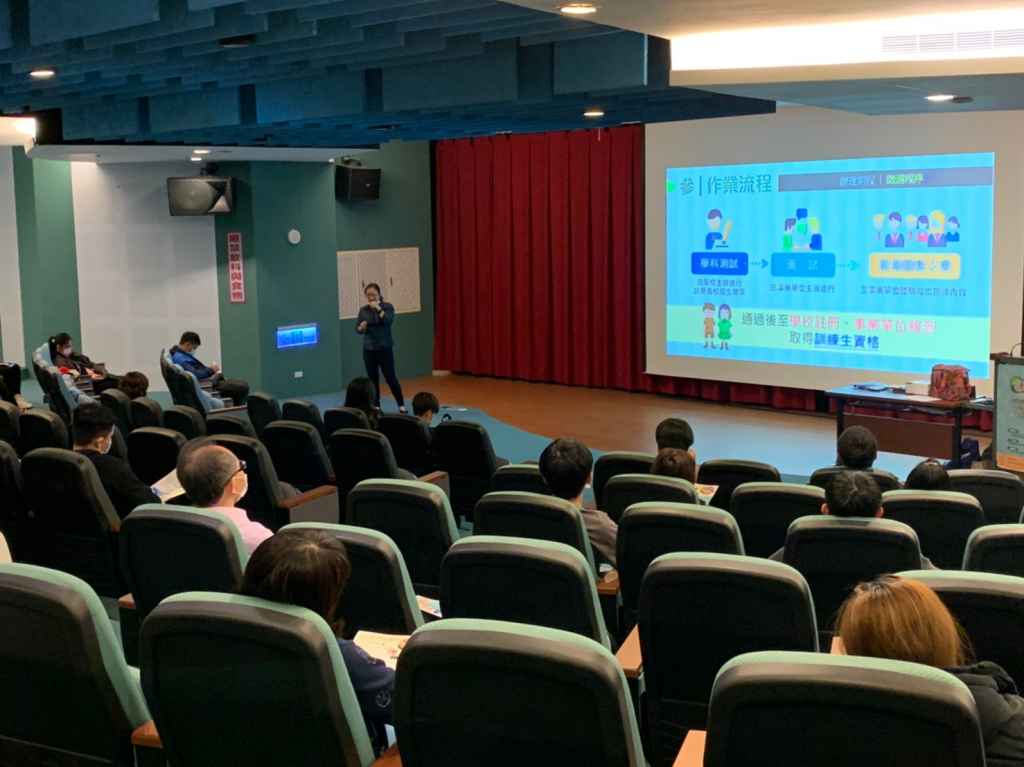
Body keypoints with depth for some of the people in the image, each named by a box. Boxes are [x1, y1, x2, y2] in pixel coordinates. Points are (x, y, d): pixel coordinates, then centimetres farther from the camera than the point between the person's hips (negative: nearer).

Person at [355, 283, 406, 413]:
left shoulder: (387, 306, -3)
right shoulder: (363, 310, 5)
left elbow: (389, 321, -19)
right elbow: (357, 329, 4)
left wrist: (378, 308, -23)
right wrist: (362, 328, -17)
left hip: (385, 348, -3)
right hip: (368, 349, 3)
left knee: (390, 377, -3)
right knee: (372, 378, 4)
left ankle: (401, 404, 8)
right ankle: (376, 406, 13)